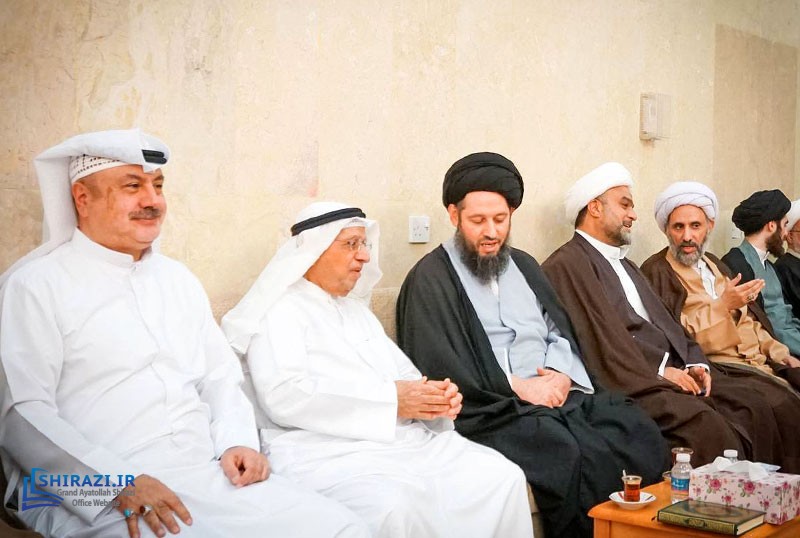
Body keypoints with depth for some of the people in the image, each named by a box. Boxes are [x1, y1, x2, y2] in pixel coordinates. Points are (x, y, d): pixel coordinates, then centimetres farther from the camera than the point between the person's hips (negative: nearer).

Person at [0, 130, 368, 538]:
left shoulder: (178, 279, 20)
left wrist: (237, 442, 2)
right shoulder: (34, 286, -1)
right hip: (92, 498, -6)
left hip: (208, 476, 6)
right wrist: (122, 484, -19)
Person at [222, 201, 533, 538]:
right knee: (391, 506, -37)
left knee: (501, 477, -11)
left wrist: (436, 397, -3)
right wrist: (389, 400, -16)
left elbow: (404, 373, 22)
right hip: (328, 452, -7)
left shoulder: (357, 309, 25)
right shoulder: (279, 310, -1)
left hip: (407, 441, 8)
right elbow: (283, 396, -16)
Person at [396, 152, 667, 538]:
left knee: (639, 433, -16)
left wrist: (561, 374, -3)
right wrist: (517, 388, -13)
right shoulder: (431, 279, -2)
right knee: (569, 455, -31)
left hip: (555, 393, 7)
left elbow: (559, 332, 18)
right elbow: (438, 370, -11)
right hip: (490, 412, -6)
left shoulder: (523, 266, 21)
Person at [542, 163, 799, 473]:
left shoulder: (625, 264, 27)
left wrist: (695, 365, 3)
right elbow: (599, 341, -12)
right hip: (632, 387, -9)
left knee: (774, 406, -9)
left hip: (673, 373, 9)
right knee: (706, 423, -33)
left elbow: (666, 324, 21)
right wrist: (658, 373, -14)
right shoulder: (566, 266, -3)